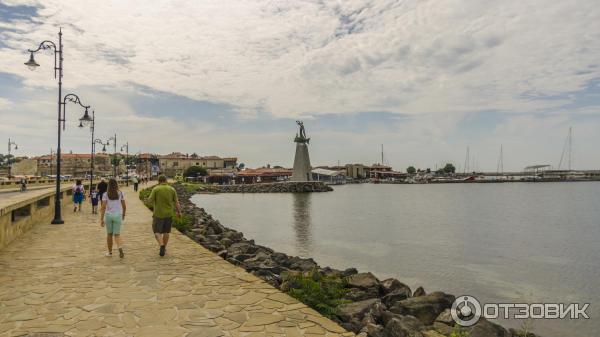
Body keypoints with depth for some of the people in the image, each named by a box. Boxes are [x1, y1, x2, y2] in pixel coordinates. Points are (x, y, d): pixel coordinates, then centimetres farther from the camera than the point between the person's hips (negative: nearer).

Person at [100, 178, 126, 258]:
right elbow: (124, 206, 4)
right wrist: (123, 214, 21)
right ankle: (120, 249, -22)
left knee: (109, 234, 16)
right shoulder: (120, 193, 0)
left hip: (108, 215, 0)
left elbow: (103, 207, -9)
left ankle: (110, 252, 26)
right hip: (117, 215, 0)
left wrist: (101, 219, -6)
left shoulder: (106, 194, -4)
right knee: (117, 234, 3)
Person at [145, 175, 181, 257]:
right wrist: (179, 212, 12)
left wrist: (147, 202, 12)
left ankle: (162, 246, -15)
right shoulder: (172, 189, -2)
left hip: (158, 214, -3)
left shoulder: (155, 189, -10)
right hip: (169, 214, 3)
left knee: (157, 232, 7)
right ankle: (164, 248, 26)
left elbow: (150, 201, -12)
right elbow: (176, 202, 0)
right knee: (166, 231, 18)